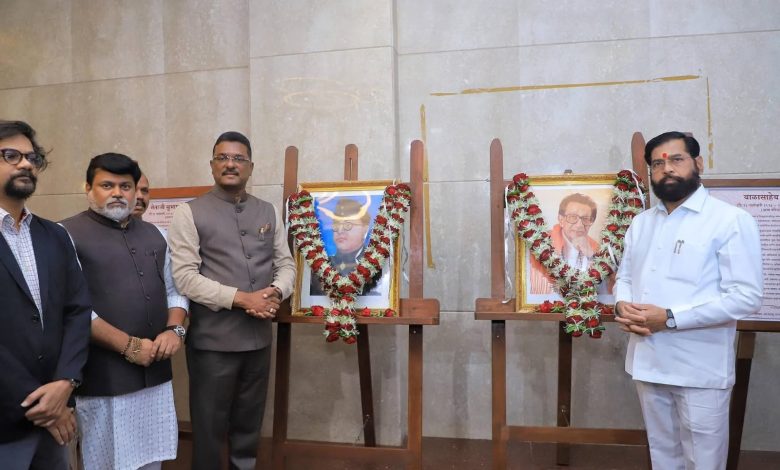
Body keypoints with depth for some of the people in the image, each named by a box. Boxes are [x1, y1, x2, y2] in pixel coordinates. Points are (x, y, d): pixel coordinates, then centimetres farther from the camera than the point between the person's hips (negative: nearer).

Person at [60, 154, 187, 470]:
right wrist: (128, 345, -16)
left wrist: (175, 330, -3)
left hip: (156, 373, 5)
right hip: (104, 377, -5)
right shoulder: (68, 234, -6)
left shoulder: (153, 234, 13)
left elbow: (173, 290, 15)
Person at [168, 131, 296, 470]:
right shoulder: (189, 214, -5)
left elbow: (286, 264, 10)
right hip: (212, 340, -4)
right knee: (210, 425, 11)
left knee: (249, 423, 19)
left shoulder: (268, 212, 9)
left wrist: (275, 293, -12)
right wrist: (242, 298, -19)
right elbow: (185, 277, -13)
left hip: (259, 337, 4)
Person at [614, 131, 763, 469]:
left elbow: (746, 297, -16)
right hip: (648, 363, 5)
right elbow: (624, 277, 17)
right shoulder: (641, 222, 12)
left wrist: (669, 318, -22)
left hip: (700, 370, -5)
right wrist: (623, 305, -7)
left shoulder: (731, 220, -9)